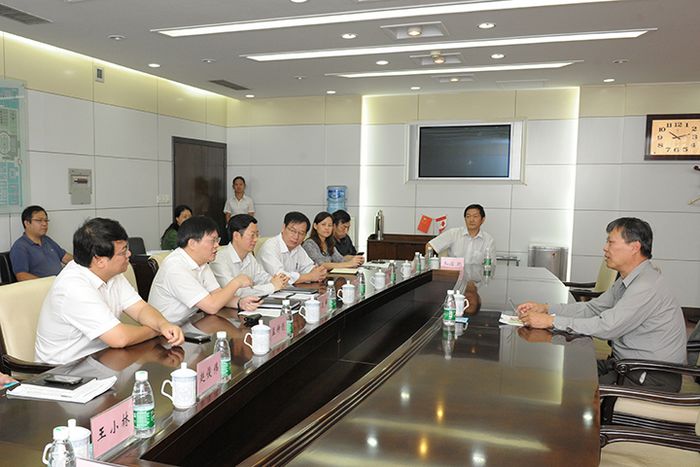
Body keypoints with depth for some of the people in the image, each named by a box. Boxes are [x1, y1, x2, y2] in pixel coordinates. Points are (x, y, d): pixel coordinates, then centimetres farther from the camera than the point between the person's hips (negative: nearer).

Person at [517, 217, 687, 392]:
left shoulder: (647, 286, -24)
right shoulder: (627, 280, 10)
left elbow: (607, 327, -29)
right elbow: (592, 308, 11)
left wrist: (551, 321, -25)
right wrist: (545, 308, 0)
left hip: (652, 379, -9)